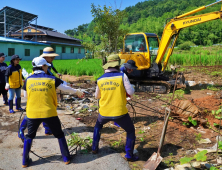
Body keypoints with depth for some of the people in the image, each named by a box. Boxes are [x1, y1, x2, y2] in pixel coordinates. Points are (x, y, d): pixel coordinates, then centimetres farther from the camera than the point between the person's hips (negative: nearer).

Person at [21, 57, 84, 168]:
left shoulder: (28, 80, 2)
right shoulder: (51, 79, -3)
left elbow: (27, 96, 13)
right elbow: (66, 89, 6)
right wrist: (77, 92, 22)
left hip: (32, 113, 2)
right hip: (49, 113, -1)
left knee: (29, 136, 23)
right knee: (59, 135, 16)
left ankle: (25, 161, 26)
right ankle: (66, 158, 23)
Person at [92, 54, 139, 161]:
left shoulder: (100, 80, 1)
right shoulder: (122, 76, -10)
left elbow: (97, 96, 12)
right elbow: (131, 92, -10)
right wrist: (129, 86, 10)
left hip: (104, 112, 4)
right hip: (119, 113, -3)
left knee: (98, 126, 34)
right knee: (131, 131, 19)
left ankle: (94, 148, 37)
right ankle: (129, 155, 21)